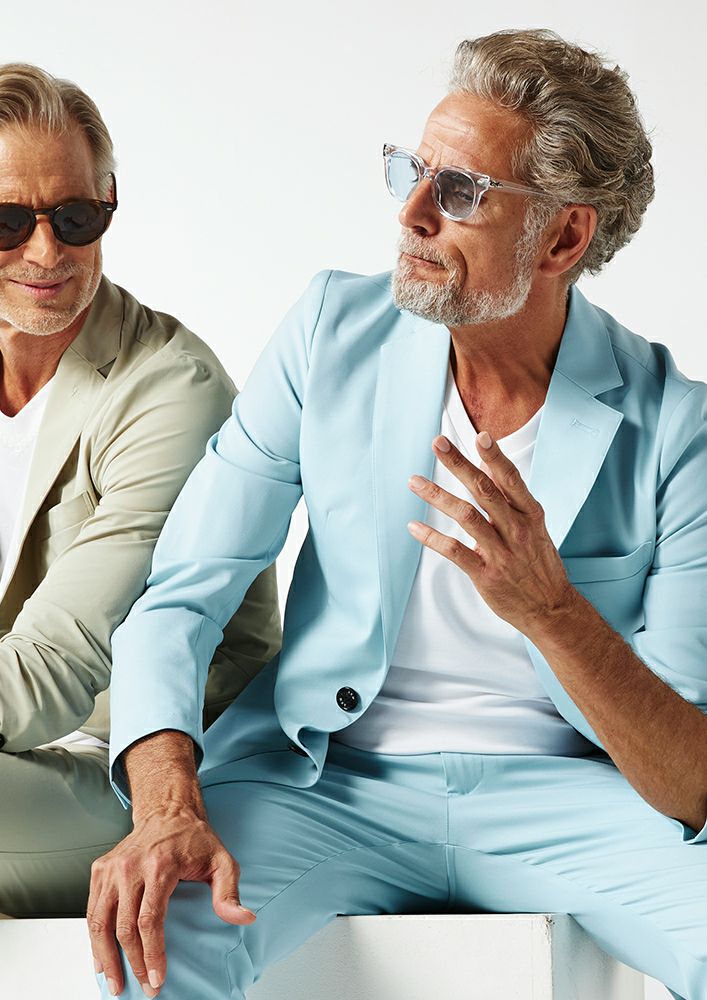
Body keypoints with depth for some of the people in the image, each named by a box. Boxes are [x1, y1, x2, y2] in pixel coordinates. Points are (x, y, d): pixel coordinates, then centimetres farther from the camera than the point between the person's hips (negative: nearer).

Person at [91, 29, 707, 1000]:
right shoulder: (333, 330, -1)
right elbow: (177, 598, -5)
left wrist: (549, 607, -31)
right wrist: (168, 808, -25)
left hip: (565, 791, 0)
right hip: (329, 778, 1)